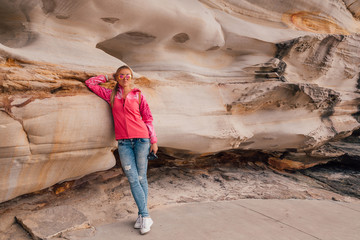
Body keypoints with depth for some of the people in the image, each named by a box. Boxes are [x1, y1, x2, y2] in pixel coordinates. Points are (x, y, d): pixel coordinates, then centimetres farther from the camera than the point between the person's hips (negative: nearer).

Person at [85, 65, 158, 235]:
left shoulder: (138, 95, 9)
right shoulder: (111, 95, 13)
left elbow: (148, 118, 8)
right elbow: (90, 83, 18)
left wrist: (153, 140, 5)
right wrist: (109, 77, 18)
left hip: (141, 139, -1)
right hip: (123, 142, 1)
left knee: (141, 178, 3)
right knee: (133, 180, -2)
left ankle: (141, 216, 13)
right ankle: (145, 216, 7)